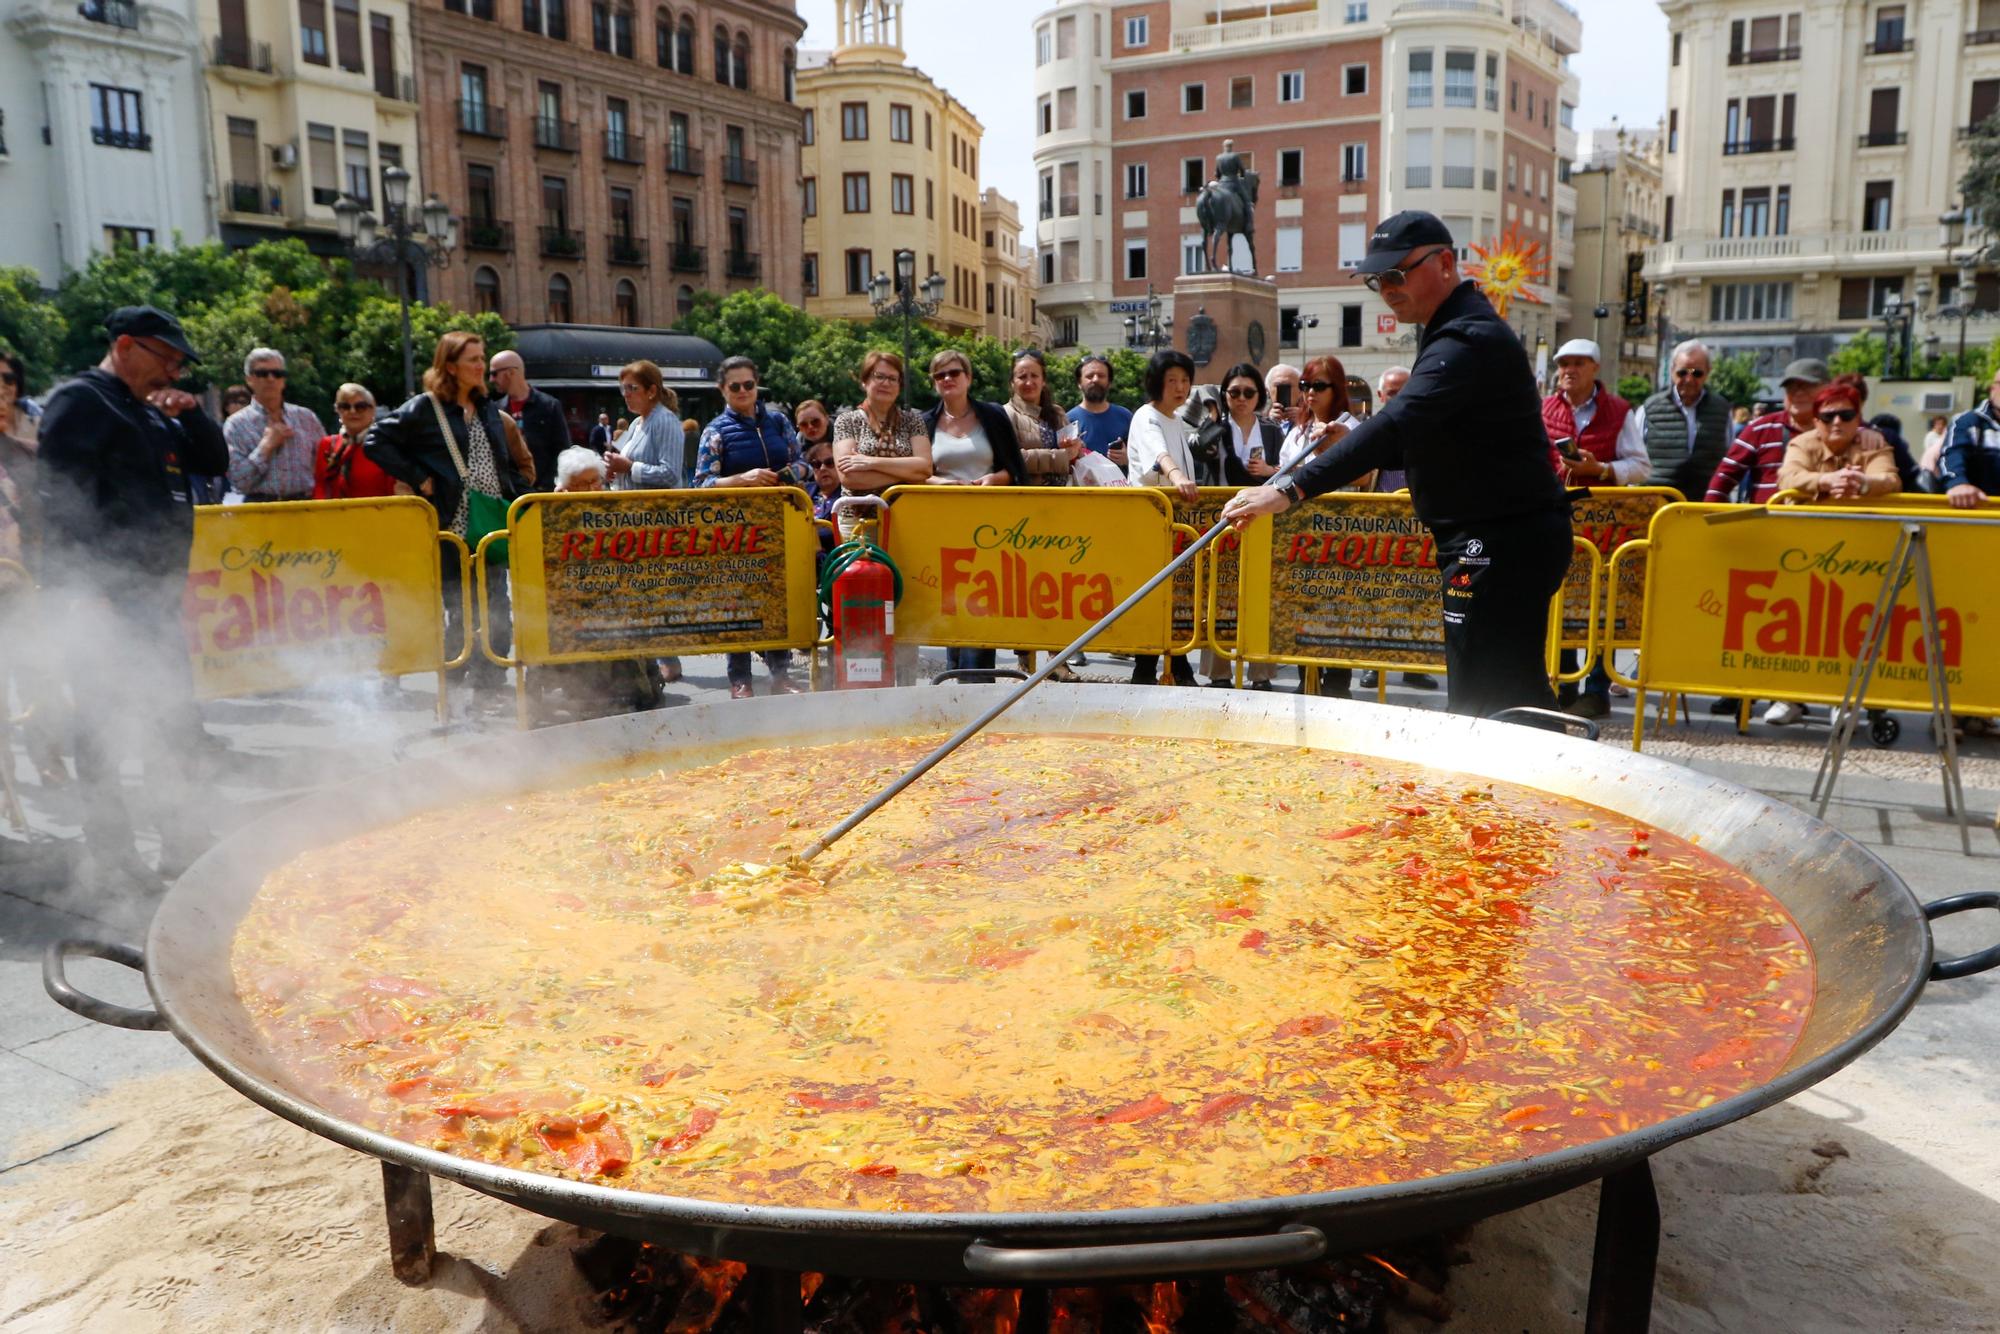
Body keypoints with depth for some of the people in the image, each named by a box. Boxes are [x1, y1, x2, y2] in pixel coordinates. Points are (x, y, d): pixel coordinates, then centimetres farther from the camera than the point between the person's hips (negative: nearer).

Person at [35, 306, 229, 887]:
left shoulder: (151, 411, 20)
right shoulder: (79, 402, -8)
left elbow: (214, 462, 21)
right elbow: (60, 500, -16)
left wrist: (189, 414, 2)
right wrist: (81, 590, -23)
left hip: (156, 593, 9)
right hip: (106, 596, -9)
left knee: (173, 720, 14)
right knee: (107, 721, -6)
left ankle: (182, 838, 25)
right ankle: (108, 856, 1)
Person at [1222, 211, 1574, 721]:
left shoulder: (1468, 338, -18)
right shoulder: (1456, 329, 17)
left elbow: (1398, 423, -31)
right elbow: (1419, 432, 23)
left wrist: (1293, 489, -36)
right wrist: (1354, 446, 4)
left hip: (1500, 541, -11)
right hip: (1490, 539, 11)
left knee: (1479, 703, -8)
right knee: (1516, 692, 17)